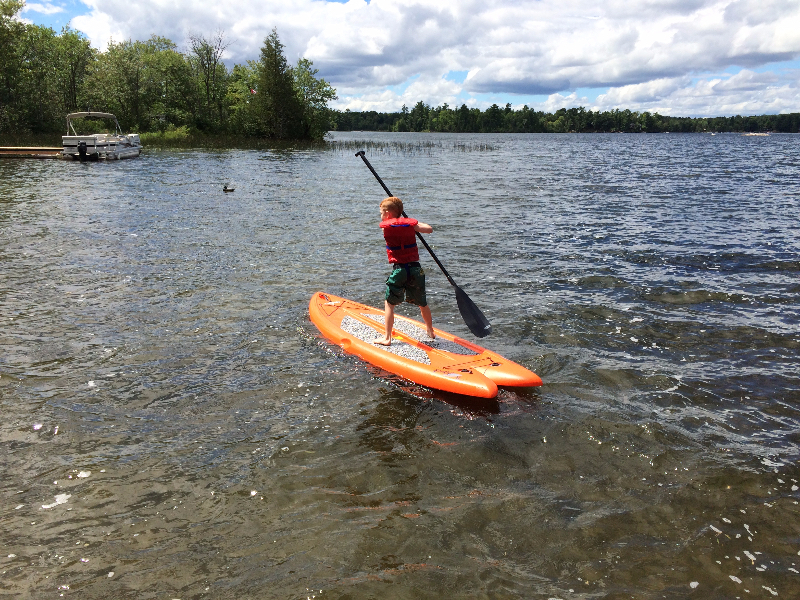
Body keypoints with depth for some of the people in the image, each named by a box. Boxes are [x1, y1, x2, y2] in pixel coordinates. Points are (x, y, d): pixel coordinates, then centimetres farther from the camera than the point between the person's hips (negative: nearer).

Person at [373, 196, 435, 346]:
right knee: (422, 304, 18)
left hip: (399, 269, -3)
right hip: (415, 268, 3)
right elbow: (429, 229, 10)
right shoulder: (411, 223, 4)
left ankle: (387, 338, 1)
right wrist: (418, 224, 28)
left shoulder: (385, 226, -1)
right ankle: (430, 332, 35)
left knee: (389, 304, 6)